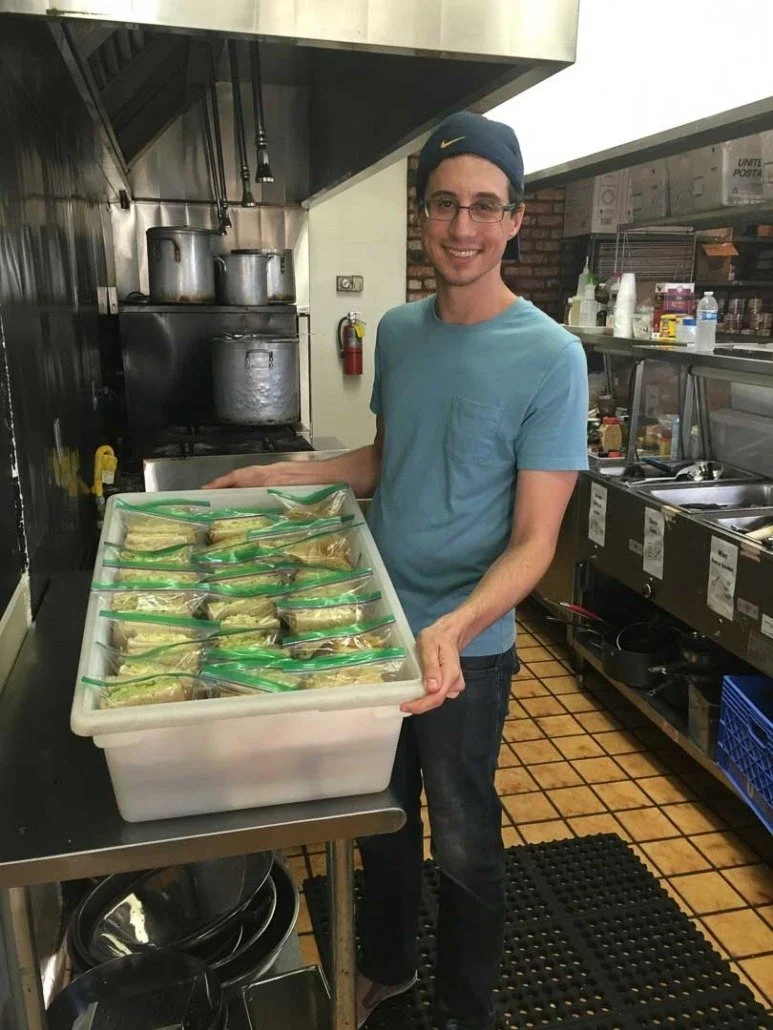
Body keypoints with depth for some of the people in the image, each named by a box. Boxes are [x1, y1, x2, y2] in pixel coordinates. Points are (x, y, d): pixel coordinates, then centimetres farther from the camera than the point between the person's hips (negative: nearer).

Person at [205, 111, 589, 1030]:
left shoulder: (549, 357, -17)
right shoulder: (397, 330, 1)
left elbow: (534, 540, -19)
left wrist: (454, 627, -34)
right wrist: (284, 475, 4)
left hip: (466, 647, -5)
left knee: (462, 843, 16)